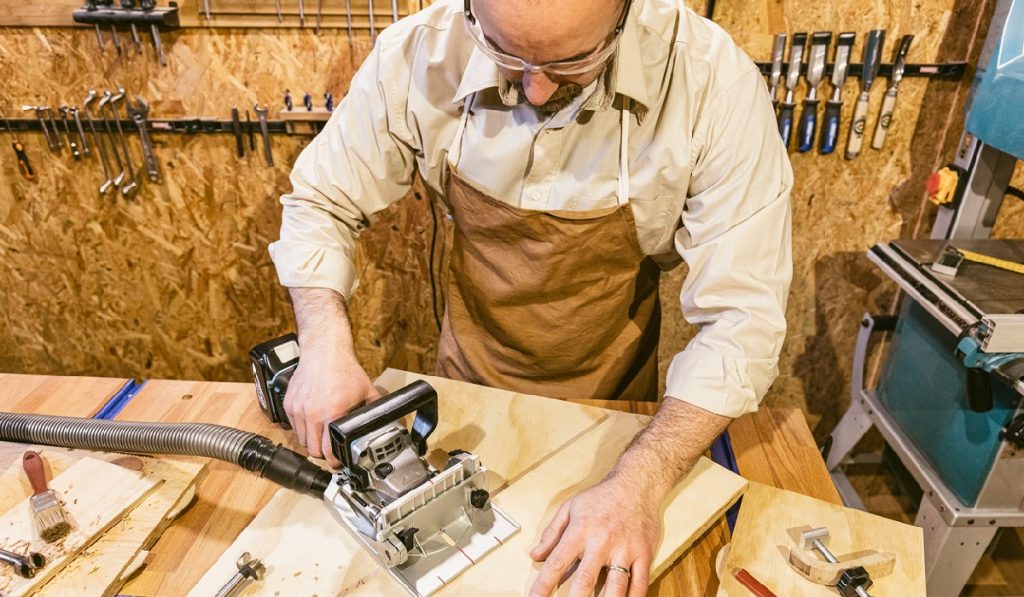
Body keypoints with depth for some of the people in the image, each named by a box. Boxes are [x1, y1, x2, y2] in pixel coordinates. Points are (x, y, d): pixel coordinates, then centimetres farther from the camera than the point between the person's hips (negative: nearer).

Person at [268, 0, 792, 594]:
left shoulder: (713, 82, -28)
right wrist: (327, 344, -26)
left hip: (613, 403, -1)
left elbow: (742, 315, -26)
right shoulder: (417, 56, -22)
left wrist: (639, 487, -35)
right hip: (469, 387, 2)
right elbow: (318, 204, -9)